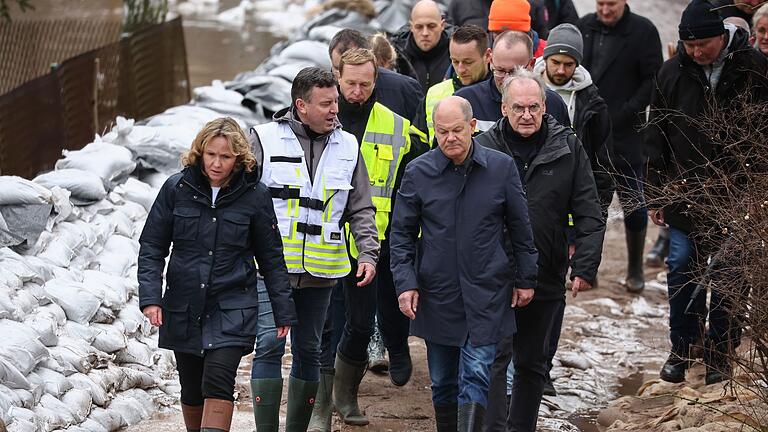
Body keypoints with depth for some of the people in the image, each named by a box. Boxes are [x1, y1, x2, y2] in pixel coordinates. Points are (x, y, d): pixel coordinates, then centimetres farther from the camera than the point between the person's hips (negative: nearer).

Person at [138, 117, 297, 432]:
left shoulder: (254, 195, -3)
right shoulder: (177, 188, -1)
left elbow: (271, 258, 6)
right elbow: (152, 246, 3)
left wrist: (284, 310, 7)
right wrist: (150, 297, -8)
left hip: (232, 310, -2)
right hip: (183, 309, 2)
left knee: (218, 381, -18)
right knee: (192, 391, 10)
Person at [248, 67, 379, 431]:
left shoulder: (347, 146, 9)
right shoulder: (265, 138, -3)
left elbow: (361, 209, 12)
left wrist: (368, 253, 0)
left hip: (320, 270, 4)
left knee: (308, 351, 10)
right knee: (270, 346, -11)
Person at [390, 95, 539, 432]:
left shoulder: (501, 167, -2)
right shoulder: (418, 172, -2)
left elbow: (520, 228, 7)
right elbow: (401, 234, 4)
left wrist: (525, 279, 8)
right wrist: (405, 283, -5)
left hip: (486, 294, -1)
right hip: (437, 295, 1)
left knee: (475, 376, -8)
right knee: (443, 382, 11)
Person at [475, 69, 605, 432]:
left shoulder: (568, 148, 0)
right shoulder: (483, 148, -5)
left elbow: (589, 215, 1)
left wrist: (585, 267, -7)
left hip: (546, 280, 3)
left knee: (532, 364, 14)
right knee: (494, 359, -8)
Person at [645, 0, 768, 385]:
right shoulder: (672, 73, 0)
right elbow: (656, 138, 7)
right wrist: (656, 195, 5)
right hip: (684, 194, 2)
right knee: (682, 269, 4)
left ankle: (719, 352, 18)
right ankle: (681, 350, 18)